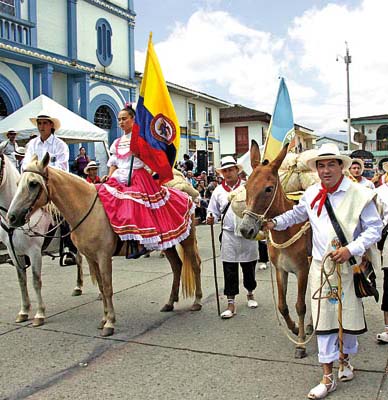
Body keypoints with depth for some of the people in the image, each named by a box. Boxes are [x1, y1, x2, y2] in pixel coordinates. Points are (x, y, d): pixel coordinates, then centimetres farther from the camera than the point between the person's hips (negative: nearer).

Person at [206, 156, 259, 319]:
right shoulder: (218, 191, 4)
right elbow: (213, 211, 9)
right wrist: (211, 219, -13)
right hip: (229, 235, 1)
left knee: (249, 267, 14)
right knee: (229, 271, 1)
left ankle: (250, 294, 38)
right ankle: (231, 304, 9)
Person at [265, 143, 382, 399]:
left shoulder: (359, 194, -9)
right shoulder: (311, 194, 3)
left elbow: (375, 228, -8)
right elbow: (298, 214, 23)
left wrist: (351, 249, -19)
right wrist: (276, 223, 11)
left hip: (350, 266, -2)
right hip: (321, 266, 2)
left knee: (351, 316, 12)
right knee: (324, 319, 4)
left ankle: (344, 357, 42)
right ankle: (328, 378, 14)